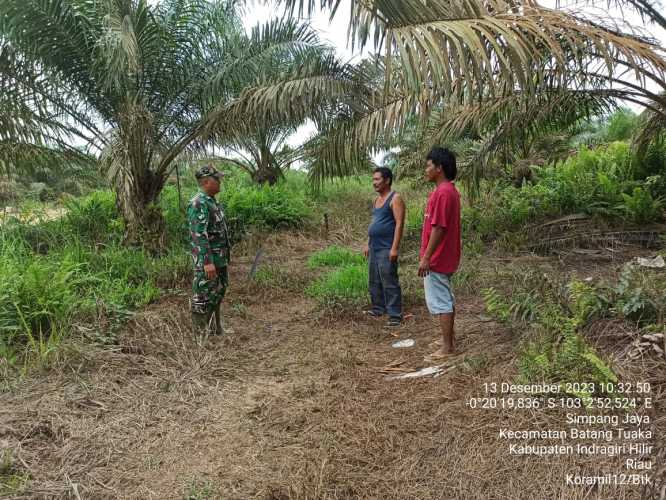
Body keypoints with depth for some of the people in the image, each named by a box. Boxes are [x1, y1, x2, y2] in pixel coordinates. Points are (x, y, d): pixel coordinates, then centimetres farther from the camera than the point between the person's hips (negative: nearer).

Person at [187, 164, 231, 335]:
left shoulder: (212, 201, 13)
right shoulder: (198, 204, -18)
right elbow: (199, 235, -24)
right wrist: (207, 262, -28)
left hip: (220, 259, 10)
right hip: (207, 260, -10)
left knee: (218, 292, 18)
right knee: (203, 296, 0)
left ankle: (216, 328, 32)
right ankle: (200, 332, 10)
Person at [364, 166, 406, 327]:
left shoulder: (395, 198, -10)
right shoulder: (377, 199, 16)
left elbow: (399, 224, -17)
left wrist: (395, 248, -22)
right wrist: (368, 244, 19)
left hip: (386, 249, -9)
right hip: (374, 248, 9)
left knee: (389, 282, -7)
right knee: (374, 281, 14)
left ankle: (395, 315, 0)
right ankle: (378, 308, 27)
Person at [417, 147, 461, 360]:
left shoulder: (442, 192, -20)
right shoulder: (449, 190, 12)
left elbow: (438, 228, -24)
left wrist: (426, 257, -21)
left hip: (437, 258, -11)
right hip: (446, 257, 11)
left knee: (440, 301, -3)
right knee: (447, 298, 18)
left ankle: (447, 347, 5)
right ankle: (449, 339, 29)